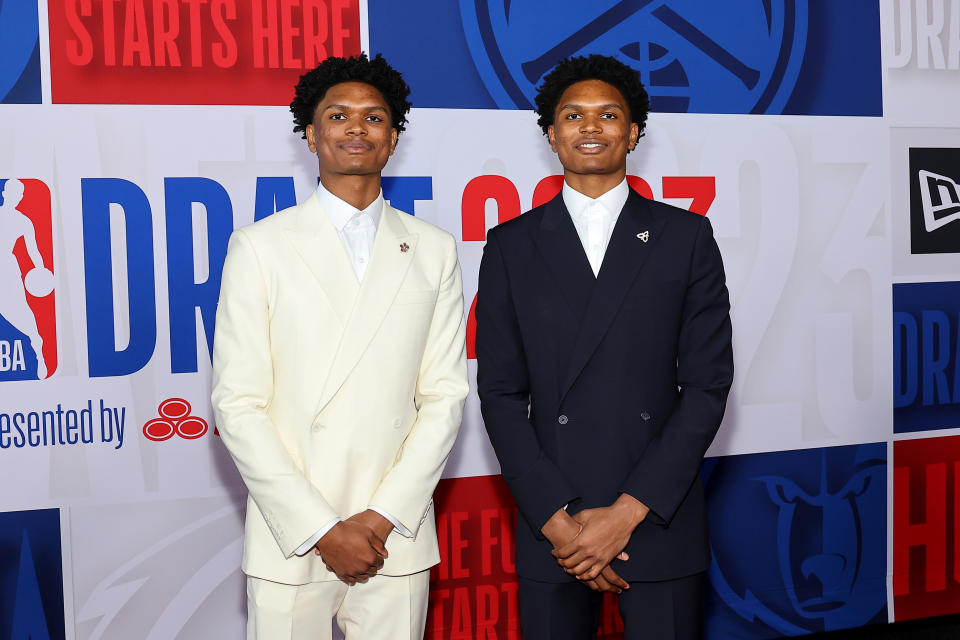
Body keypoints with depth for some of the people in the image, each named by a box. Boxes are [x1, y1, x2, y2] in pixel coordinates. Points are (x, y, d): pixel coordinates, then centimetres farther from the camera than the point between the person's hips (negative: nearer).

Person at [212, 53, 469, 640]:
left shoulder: (434, 250, 7)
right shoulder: (260, 246, -1)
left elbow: (445, 395, 3)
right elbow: (238, 405, -5)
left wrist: (384, 516, -7)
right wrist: (321, 528, -10)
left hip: (398, 537, 2)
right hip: (290, 540, -1)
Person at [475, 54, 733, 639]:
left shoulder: (686, 237, 3)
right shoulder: (512, 246, 5)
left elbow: (708, 383, -2)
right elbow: (501, 394, 1)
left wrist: (629, 511, -9)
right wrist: (557, 519, -8)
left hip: (660, 519, 0)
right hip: (550, 522, 1)